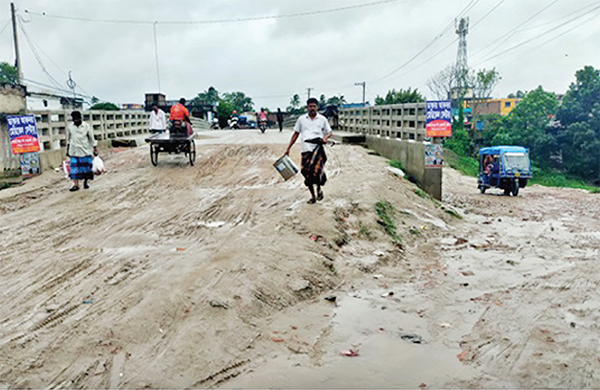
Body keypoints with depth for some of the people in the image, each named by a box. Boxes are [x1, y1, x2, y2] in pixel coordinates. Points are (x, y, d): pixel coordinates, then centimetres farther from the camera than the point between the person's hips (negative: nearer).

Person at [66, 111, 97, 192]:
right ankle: (76, 185, -3)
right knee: (74, 167, -4)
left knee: (86, 167, 6)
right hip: (74, 151, 1)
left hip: (85, 151, -1)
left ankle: (85, 182, 22)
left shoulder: (87, 126, -5)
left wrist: (95, 149, 2)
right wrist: (67, 150, 15)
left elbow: (92, 138, 1)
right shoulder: (70, 126, 2)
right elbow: (68, 139, 12)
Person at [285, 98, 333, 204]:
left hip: (318, 149, -2)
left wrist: (326, 137, -8)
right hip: (306, 150, 2)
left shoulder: (322, 119, 9)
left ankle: (319, 188, 14)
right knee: (307, 173, 2)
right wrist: (288, 148, 16)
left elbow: (330, 132, 16)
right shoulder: (301, 119, 13)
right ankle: (313, 197, 18)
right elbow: (296, 134, 18)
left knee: (317, 171, -18)